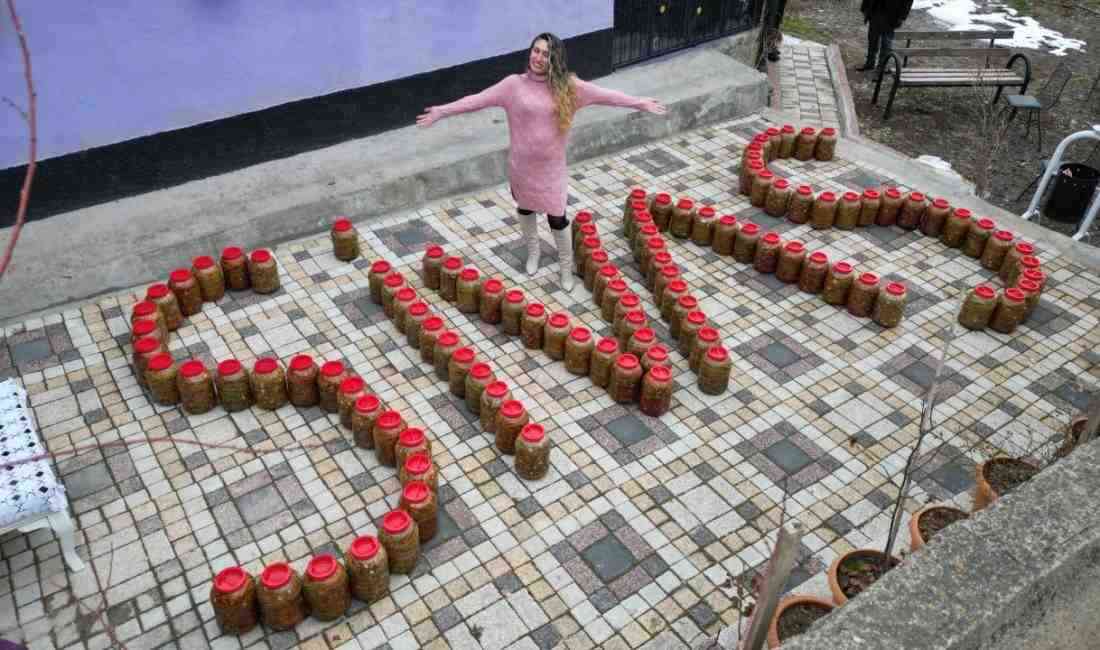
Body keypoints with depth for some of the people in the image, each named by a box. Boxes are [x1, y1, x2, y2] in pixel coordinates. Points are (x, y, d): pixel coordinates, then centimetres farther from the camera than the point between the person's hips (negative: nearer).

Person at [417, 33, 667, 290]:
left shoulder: (567, 85, -8)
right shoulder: (514, 84, -9)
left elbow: (604, 95, -3)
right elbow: (479, 99, -9)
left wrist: (640, 103, -2)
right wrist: (442, 111, -13)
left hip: (551, 166, -1)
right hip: (521, 164, 1)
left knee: (557, 218, 4)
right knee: (525, 208, 22)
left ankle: (566, 267, 26)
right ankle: (533, 252, 48)